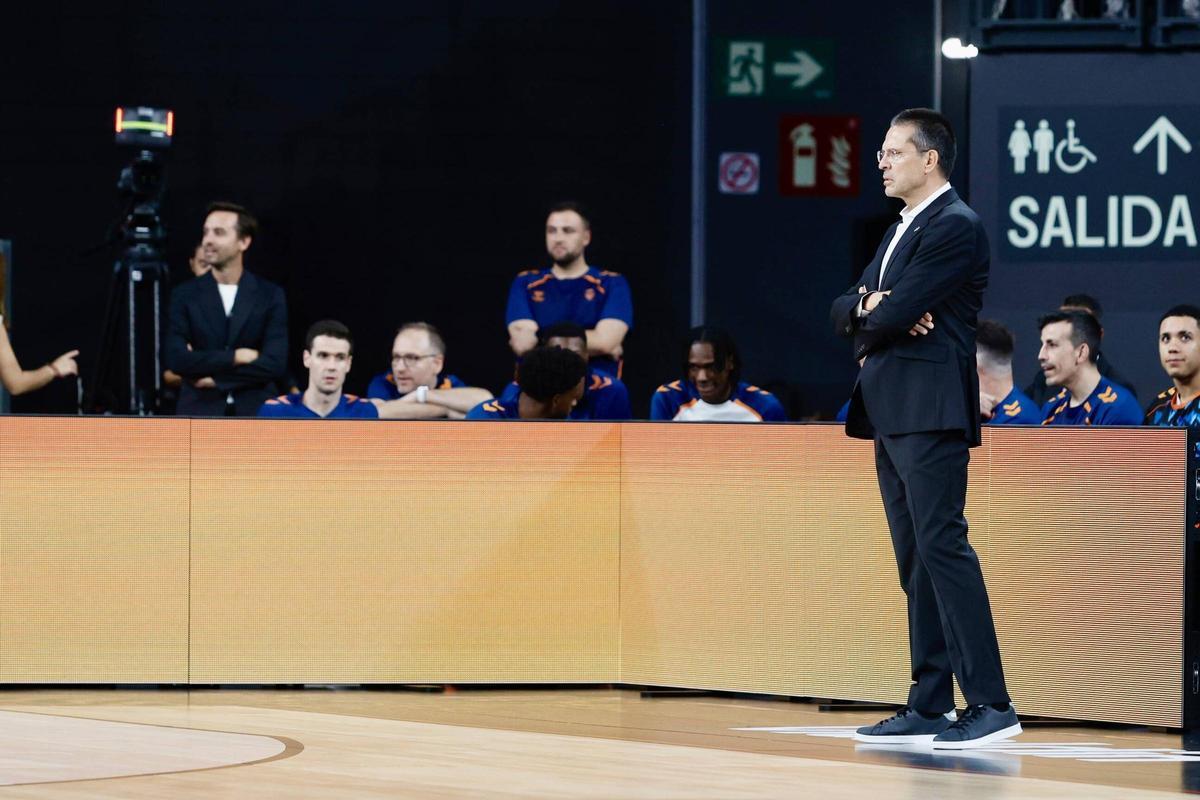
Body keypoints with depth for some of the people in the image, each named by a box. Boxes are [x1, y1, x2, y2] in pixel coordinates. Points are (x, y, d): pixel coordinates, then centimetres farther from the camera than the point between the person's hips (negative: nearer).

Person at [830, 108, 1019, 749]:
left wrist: (872, 323, 4)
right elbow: (845, 311, 16)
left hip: (930, 413, -10)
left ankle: (989, 703, -16)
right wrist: (869, 304, -6)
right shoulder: (900, 232, 22)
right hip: (891, 415, 10)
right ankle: (928, 706, 10)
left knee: (942, 546, -14)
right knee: (915, 560, 9)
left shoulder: (956, 227, -9)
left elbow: (895, 315, -17)